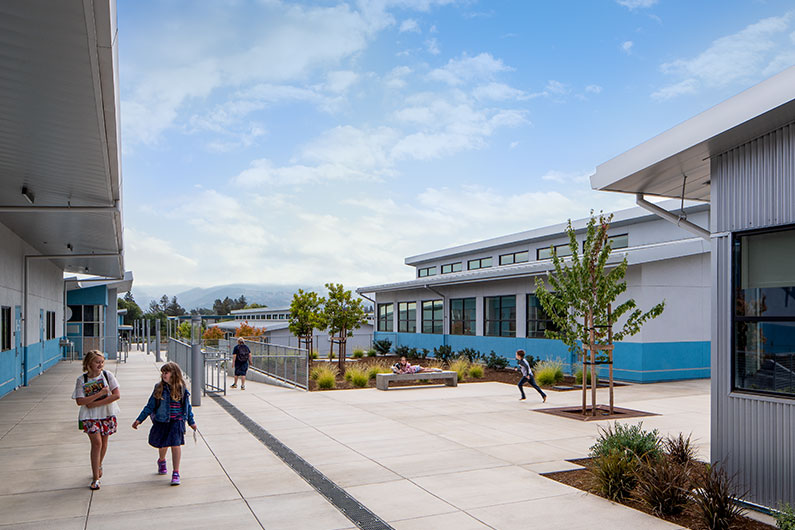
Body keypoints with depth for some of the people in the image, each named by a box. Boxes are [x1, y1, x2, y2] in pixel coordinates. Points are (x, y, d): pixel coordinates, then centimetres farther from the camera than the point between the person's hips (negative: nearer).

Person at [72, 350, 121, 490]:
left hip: (107, 414, 2)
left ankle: (98, 466, 40)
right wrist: (100, 394, -21)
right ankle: (95, 478, -6)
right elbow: (79, 401, -12)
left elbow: (117, 395, -11)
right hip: (90, 415, -2)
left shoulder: (107, 375, -5)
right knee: (96, 442, -13)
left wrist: (95, 404, -15)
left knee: (104, 443, 11)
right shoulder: (81, 380, -6)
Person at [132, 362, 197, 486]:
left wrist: (191, 422, 16)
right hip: (161, 422, 1)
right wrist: (139, 420, -2)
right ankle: (161, 461, 51)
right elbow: (150, 406, 2)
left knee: (176, 445, -11)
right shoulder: (159, 389, -4)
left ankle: (176, 473, 1)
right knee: (163, 445, 16)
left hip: (177, 422, -1)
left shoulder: (182, 389, -4)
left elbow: (188, 406, 9)